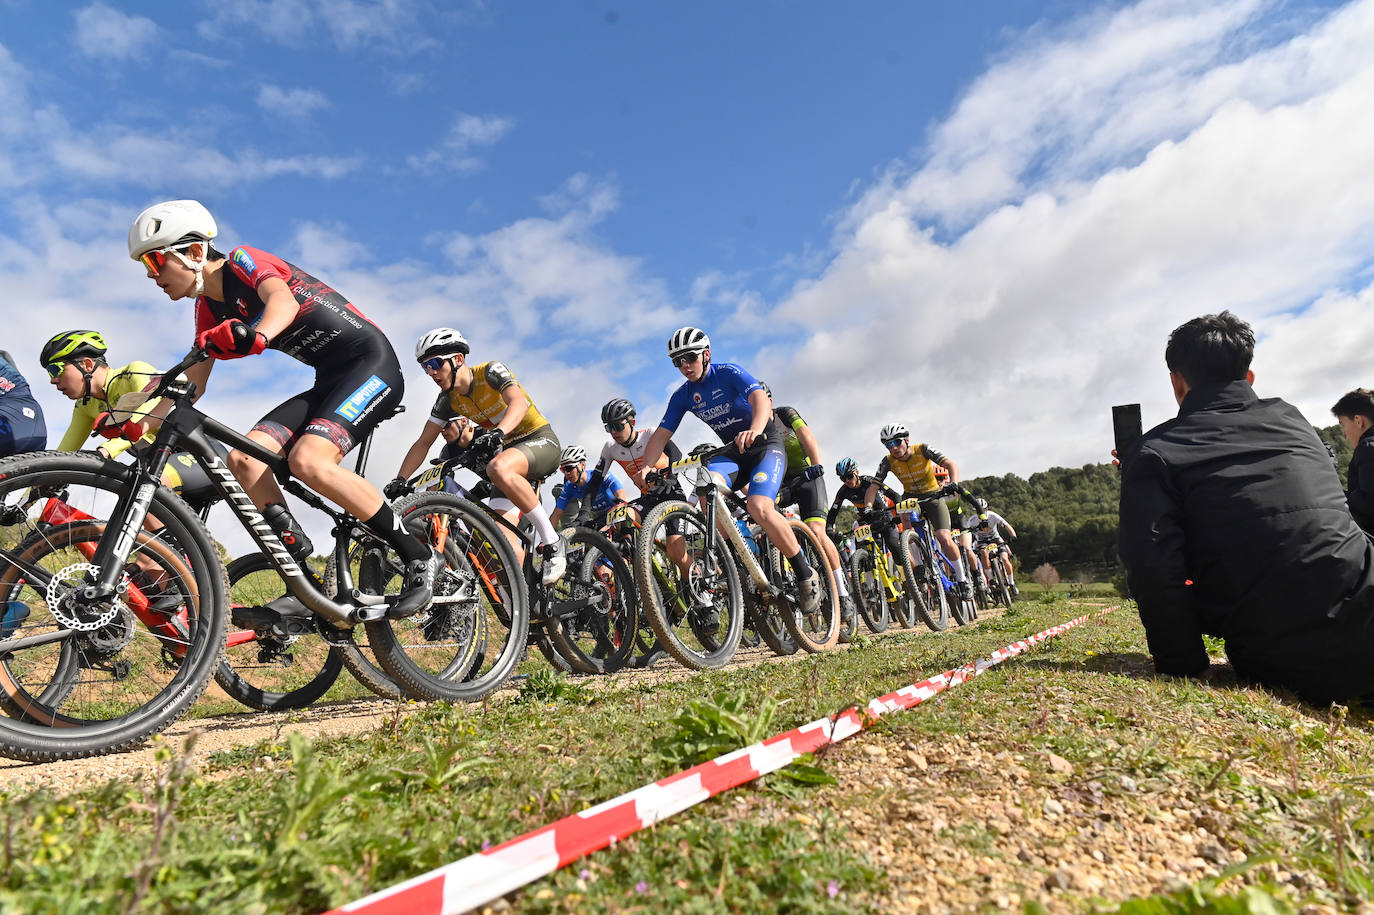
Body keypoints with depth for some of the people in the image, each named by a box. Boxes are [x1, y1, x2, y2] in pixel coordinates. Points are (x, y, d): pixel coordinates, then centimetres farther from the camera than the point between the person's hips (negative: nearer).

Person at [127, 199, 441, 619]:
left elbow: (284, 301, -30)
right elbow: (191, 385, 16)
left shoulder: (243, 261, -7)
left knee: (308, 460, -28)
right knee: (243, 459, -9)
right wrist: (141, 423, 3)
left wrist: (255, 335, -51)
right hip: (330, 380, 8)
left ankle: (420, 558, -18)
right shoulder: (209, 308, 16)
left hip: (372, 363, -8)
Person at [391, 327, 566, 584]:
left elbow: (519, 403, -31)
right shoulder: (449, 399, 3)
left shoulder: (491, 371, -14)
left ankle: (552, 542, -27)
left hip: (541, 441, -6)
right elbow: (423, 442, 4)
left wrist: (498, 432, -49)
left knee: (498, 469, -39)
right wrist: (399, 480, -8)